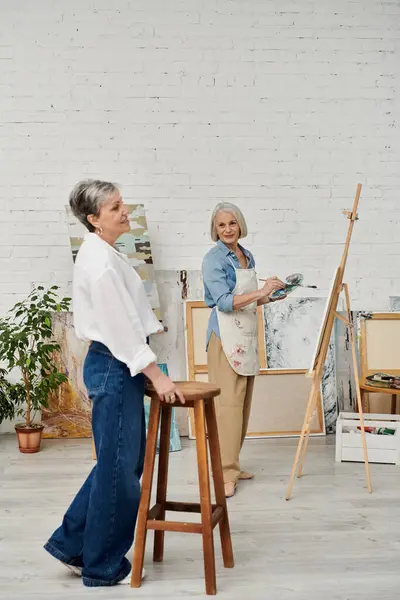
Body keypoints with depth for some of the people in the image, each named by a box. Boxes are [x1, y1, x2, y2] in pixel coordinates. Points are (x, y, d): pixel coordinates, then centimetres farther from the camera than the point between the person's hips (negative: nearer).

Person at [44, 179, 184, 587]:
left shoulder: (100, 253, 13)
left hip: (115, 366, 10)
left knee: (126, 461, 18)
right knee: (119, 467, 2)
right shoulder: (101, 261, -19)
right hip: (113, 367, -10)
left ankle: (71, 543, 27)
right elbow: (120, 328, -21)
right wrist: (157, 376, -16)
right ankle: (103, 567, 17)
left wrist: (148, 370, 21)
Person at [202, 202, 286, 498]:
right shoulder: (214, 259, -10)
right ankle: (224, 473, -6)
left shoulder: (247, 256, 13)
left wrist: (271, 295, 7)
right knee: (228, 402, -10)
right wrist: (259, 292, -26)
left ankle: (233, 464, 20)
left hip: (248, 335, 8)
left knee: (243, 402, 11)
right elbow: (224, 301, -19)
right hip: (226, 335, -8)